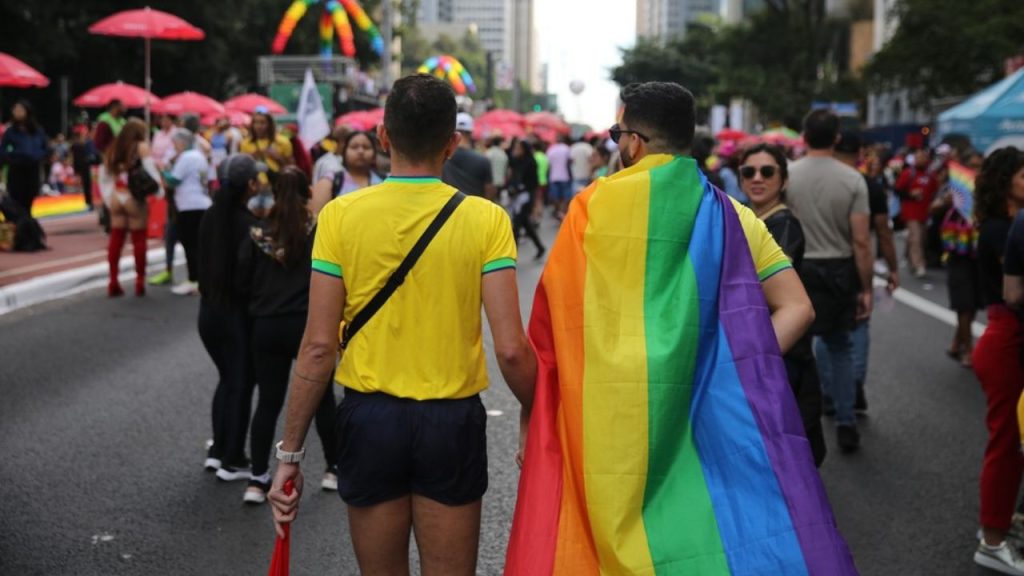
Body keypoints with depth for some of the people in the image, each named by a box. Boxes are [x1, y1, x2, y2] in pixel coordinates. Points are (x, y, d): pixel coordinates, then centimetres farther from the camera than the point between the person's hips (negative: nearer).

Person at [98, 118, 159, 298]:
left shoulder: (113, 148, 11)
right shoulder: (142, 147, -4)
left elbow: (103, 174, 12)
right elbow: (151, 171, -14)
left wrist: (107, 197, 16)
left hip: (115, 197, 5)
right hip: (134, 197, -5)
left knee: (116, 238, 9)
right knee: (138, 238, 3)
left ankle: (113, 282, 8)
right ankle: (140, 282, 5)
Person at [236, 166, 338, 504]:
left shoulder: (259, 233, -1)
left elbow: (242, 280, 2)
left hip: (266, 327, 2)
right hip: (308, 324, -2)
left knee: (268, 402, 8)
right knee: (322, 397, 14)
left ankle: (258, 479, 6)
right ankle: (334, 468, 24)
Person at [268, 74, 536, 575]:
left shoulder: (341, 215, -7)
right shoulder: (485, 219, -9)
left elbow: (318, 348, -8)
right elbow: (511, 349, -12)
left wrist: (290, 452, 0)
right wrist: (533, 416, 7)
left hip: (369, 419, 1)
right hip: (453, 421, -1)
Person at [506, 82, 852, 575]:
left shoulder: (596, 204, -5)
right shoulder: (730, 215, 3)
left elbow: (552, 309, -3)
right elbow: (796, 309, -2)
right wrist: (736, 369, -2)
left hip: (612, 411, -2)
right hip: (706, 408, 2)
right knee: (712, 533, 14)